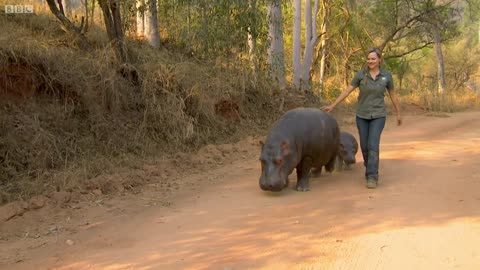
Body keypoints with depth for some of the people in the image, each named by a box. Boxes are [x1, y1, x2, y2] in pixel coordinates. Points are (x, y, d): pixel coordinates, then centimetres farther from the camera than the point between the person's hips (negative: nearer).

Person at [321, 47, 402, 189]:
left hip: (378, 115, -2)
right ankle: (370, 166, 37)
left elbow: (393, 95, 8)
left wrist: (398, 113, 15)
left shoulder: (386, 75, -4)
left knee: (373, 144, -16)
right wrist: (333, 105, -6)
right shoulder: (361, 74, -5)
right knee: (364, 145, 8)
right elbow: (347, 91, -3)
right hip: (362, 115, 2)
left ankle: (372, 177, -13)